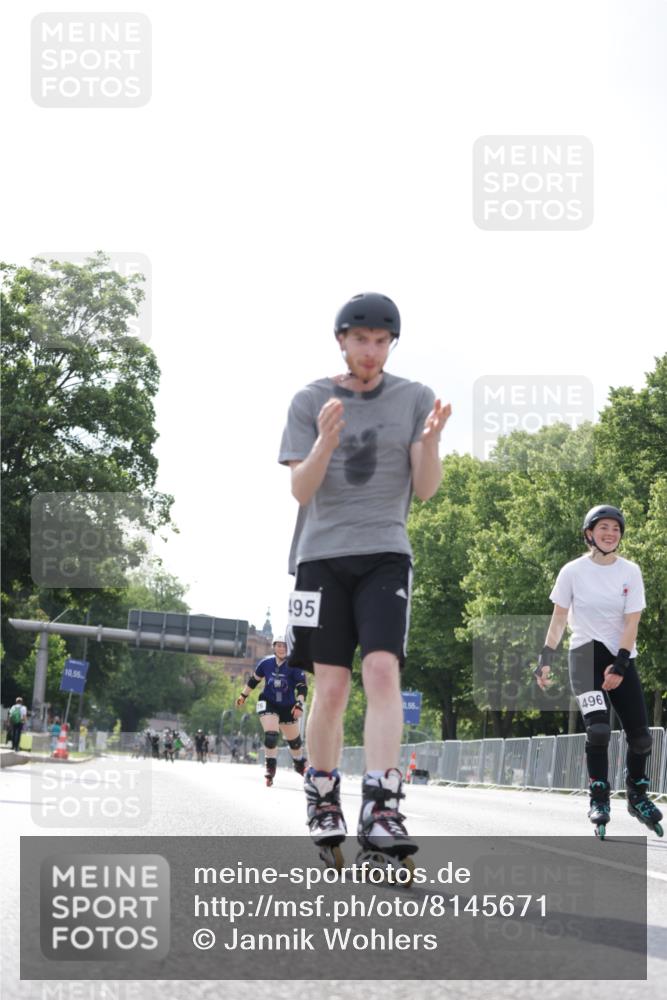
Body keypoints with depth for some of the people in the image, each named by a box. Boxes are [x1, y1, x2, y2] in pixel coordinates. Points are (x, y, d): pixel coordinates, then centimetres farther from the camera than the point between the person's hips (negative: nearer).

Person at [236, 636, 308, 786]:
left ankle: (300, 764, 40)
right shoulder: (266, 663, -8)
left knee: (294, 739, 12)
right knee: (271, 735, -20)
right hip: (268, 704, 0)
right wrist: (243, 695, 17)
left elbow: (302, 687, -18)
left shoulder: (294, 666, -16)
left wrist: (299, 704, -31)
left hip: (288, 707, 0)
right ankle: (270, 768, -6)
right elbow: (254, 680, 9)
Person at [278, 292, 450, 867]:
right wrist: (326, 442, -21)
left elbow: (425, 490, 1)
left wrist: (431, 439, -19)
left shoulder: (415, 399, 6)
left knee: (383, 671, -18)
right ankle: (323, 805, 15)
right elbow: (300, 490, -2)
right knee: (331, 688, -2)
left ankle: (381, 809, -23)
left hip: (385, 555, 0)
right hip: (322, 556, 0)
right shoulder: (310, 401, 5)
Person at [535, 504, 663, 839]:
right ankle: (599, 799, -7)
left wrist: (619, 665, -16)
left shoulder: (630, 572, -1)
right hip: (585, 654, -2)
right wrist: (545, 659, -5)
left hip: (621, 658, 2)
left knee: (640, 735, 0)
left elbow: (631, 622, -6)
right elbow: (559, 618, 1)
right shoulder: (573, 571, -5)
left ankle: (638, 796, 23)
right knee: (598, 729, -20)